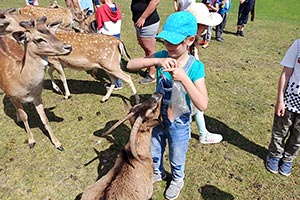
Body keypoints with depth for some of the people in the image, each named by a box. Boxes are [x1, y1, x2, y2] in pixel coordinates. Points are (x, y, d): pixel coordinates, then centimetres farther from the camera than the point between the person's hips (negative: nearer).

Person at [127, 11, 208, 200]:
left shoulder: (195, 66, -24)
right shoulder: (162, 56, -14)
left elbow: (202, 105, -30)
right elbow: (130, 65, -22)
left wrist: (183, 78, -41)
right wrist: (157, 61, -36)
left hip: (179, 124, -3)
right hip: (157, 118, 4)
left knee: (177, 159, 23)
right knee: (154, 153, 28)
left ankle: (177, 180, 55)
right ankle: (158, 173, 59)